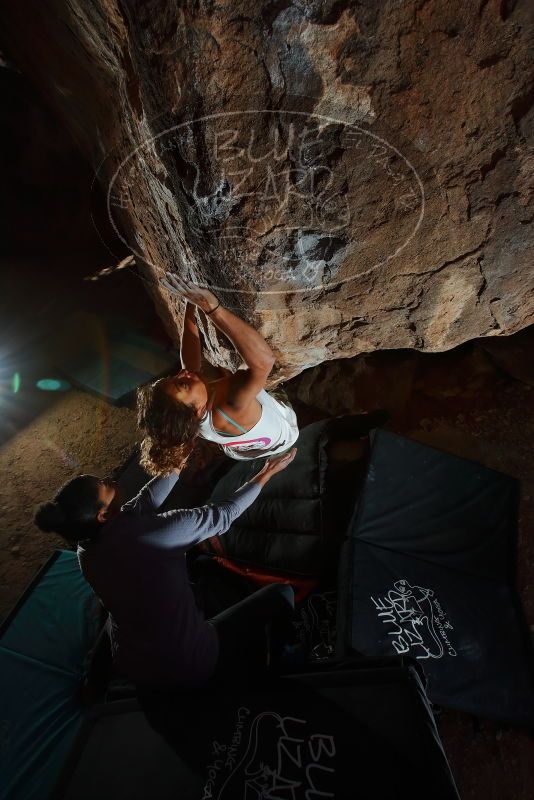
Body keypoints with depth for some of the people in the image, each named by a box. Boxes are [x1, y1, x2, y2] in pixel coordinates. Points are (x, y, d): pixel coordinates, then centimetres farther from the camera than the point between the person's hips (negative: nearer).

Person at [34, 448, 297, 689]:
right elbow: (223, 515, -19)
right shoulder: (151, 532, -32)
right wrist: (266, 474, -8)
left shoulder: (86, 552, -11)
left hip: (132, 668, 7)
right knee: (281, 593, 7)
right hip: (192, 666, -6)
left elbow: (146, 500, 0)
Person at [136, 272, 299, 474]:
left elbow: (189, 355, -19)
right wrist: (211, 306, -65)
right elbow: (264, 361, -63)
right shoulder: (231, 409, -50)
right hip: (283, 436, -4)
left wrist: (190, 305, -20)